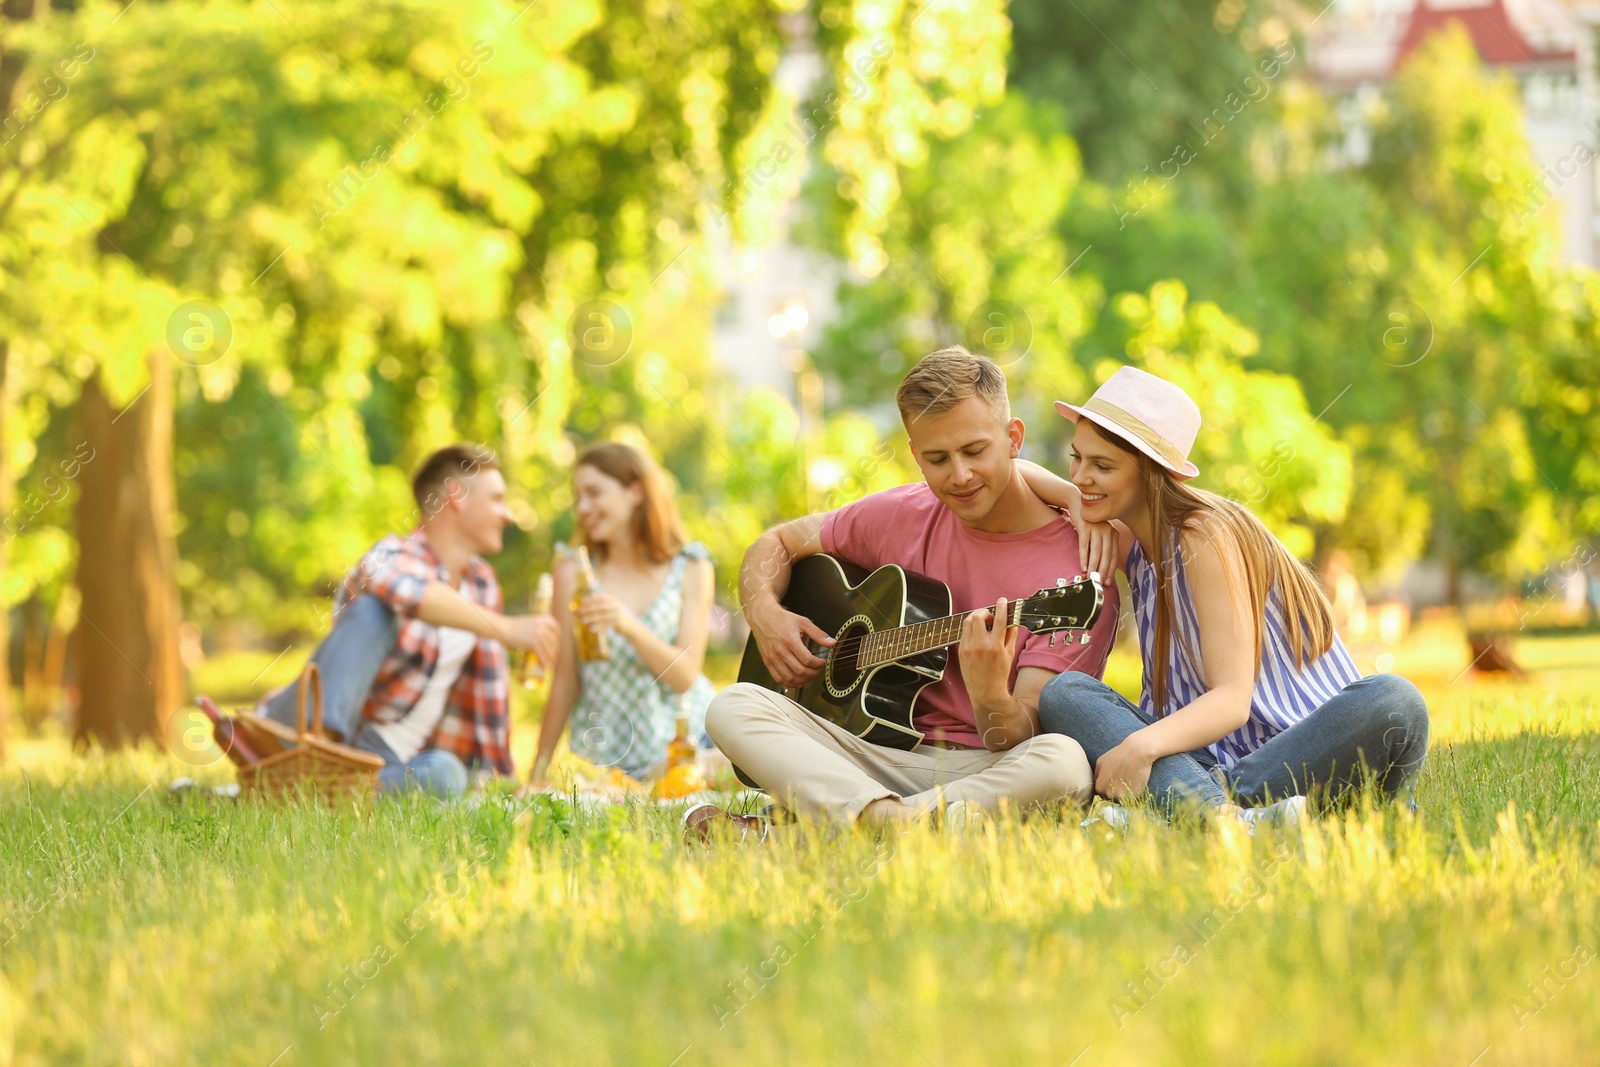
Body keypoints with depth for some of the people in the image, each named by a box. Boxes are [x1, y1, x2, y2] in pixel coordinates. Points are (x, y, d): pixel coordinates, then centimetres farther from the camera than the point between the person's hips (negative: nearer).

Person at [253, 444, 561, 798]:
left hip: (389, 761, 5)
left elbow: (486, 696, 20)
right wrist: (505, 629, -42)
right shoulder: (397, 554, -10)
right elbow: (402, 587, -37)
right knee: (374, 610, -29)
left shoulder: (482, 584, 13)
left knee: (446, 773, -31)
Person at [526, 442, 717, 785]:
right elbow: (566, 681, 3)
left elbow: (685, 676, -6)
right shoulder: (574, 573, 1)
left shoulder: (690, 568, 2)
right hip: (603, 755, 0)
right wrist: (538, 772, 0)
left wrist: (629, 626, -23)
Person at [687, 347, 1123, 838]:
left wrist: (991, 696, -40)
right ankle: (884, 817, -44)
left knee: (1064, 761, -39)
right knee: (733, 706, -16)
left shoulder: (1078, 566, -9)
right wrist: (764, 614, 0)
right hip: (890, 757, 4)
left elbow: (1025, 735, -16)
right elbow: (777, 543, 21)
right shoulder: (904, 516, 6)